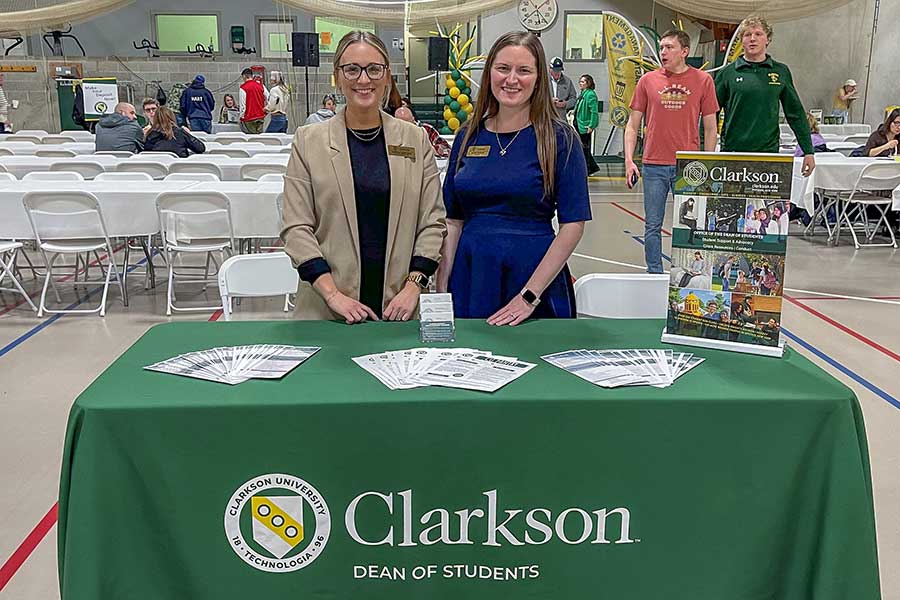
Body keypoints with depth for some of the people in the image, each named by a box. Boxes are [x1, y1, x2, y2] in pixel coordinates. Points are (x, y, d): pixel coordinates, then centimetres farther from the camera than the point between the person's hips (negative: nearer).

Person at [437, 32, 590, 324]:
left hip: (533, 274, -3)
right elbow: (453, 220, 7)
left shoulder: (559, 138, -5)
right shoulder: (469, 135, 5)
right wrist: (442, 289, -2)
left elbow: (573, 224, -10)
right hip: (470, 277, 3)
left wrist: (529, 296, -15)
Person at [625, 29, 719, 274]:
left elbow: (710, 127, 6)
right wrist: (629, 160, -2)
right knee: (652, 226, 6)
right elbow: (633, 124, 8)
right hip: (654, 166, 1)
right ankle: (654, 275, 18)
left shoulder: (703, 80, 3)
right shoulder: (648, 80, 5)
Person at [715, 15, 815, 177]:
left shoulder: (781, 71, 9)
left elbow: (796, 114, 12)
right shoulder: (728, 73, 5)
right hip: (733, 151, -1)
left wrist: (808, 151, 9)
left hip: (769, 152, 1)